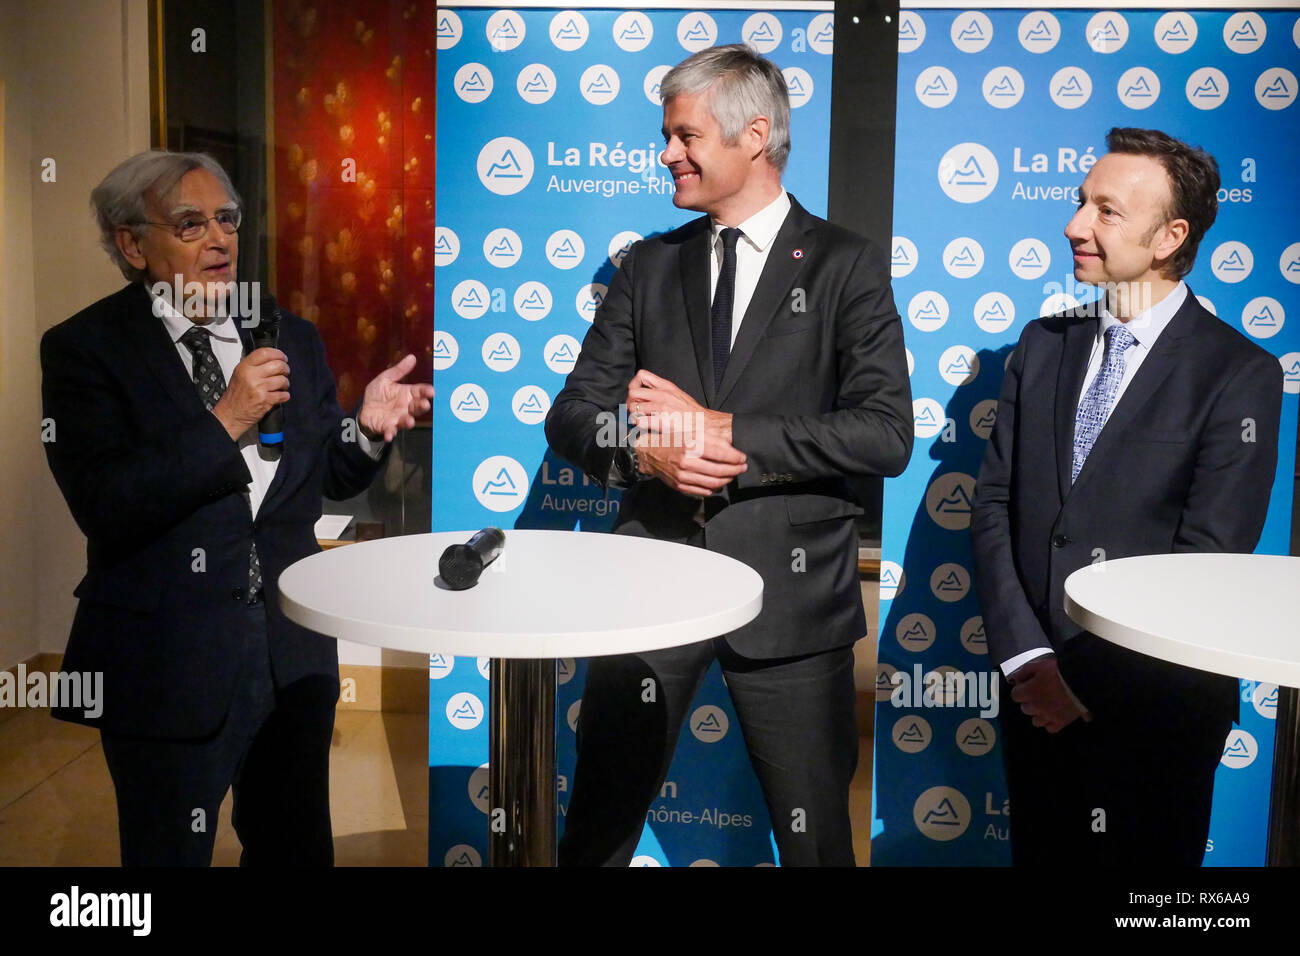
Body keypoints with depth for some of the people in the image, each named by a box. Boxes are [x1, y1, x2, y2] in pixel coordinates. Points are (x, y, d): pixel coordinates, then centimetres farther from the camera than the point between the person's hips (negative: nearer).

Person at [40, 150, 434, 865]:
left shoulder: (291, 338, 8)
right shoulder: (84, 348, -7)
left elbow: (331, 477, 13)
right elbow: (104, 507, -18)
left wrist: (368, 427, -8)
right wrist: (223, 422, -22)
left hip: (294, 650, 5)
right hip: (167, 664, -4)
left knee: (298, 846, 19)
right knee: (172, 853, 11)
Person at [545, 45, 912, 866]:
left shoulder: (846, 266, 0)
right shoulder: (649, 267, 12)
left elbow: (887, 434, -11)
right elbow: (571, 416, 8)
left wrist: (725, 431, -15)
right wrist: (643, 451, -14)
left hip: (789, 585, -3)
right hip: (654, 575, 3)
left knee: (815, 832, 11)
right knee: (599, 825, 10)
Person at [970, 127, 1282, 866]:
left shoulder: (1240, 374, -9)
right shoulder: (1045, 345, 5)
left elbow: (1208, 559, -14)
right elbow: (994, 506, 0)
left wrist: (1090, 684, -15)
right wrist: (1027, 658, -11)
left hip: (1157, 701, -4)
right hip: (1036, 688, 4)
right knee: (1039, 853, 16)